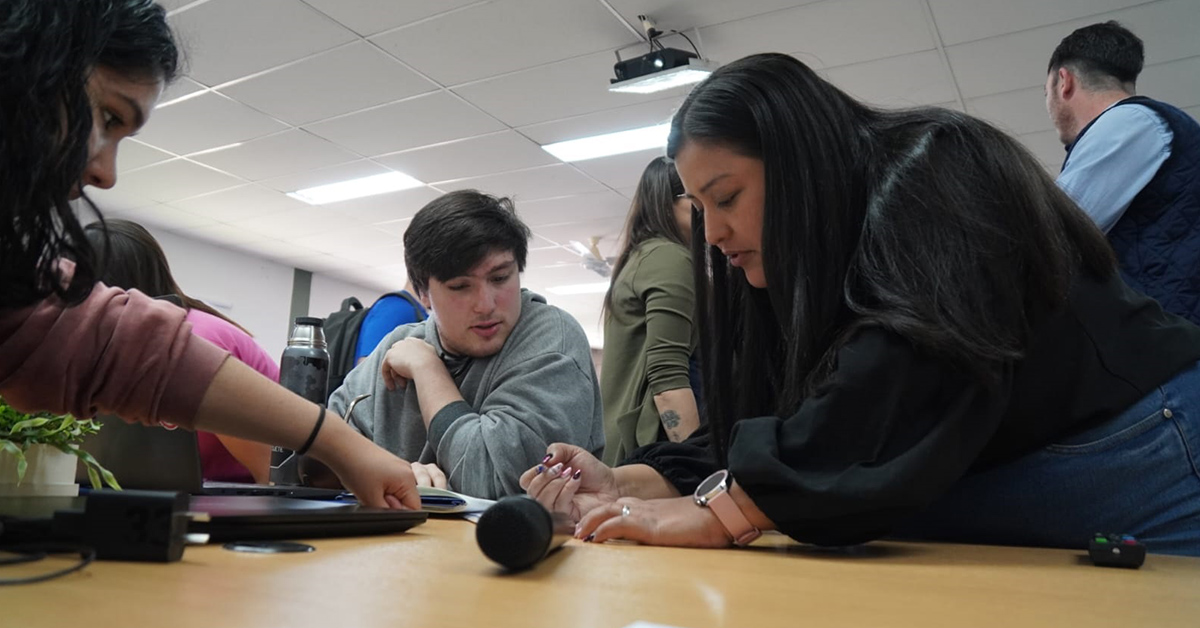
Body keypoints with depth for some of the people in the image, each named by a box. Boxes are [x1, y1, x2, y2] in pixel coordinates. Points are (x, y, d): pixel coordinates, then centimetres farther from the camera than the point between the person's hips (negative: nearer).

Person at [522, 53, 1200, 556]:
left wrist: (715, 516, -35)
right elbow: (761, 425, 2)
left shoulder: (930, 175, -17)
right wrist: (627, 485, -12)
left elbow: (910, 373, -34)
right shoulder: (808, 279, 8)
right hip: (963, 497, 7)